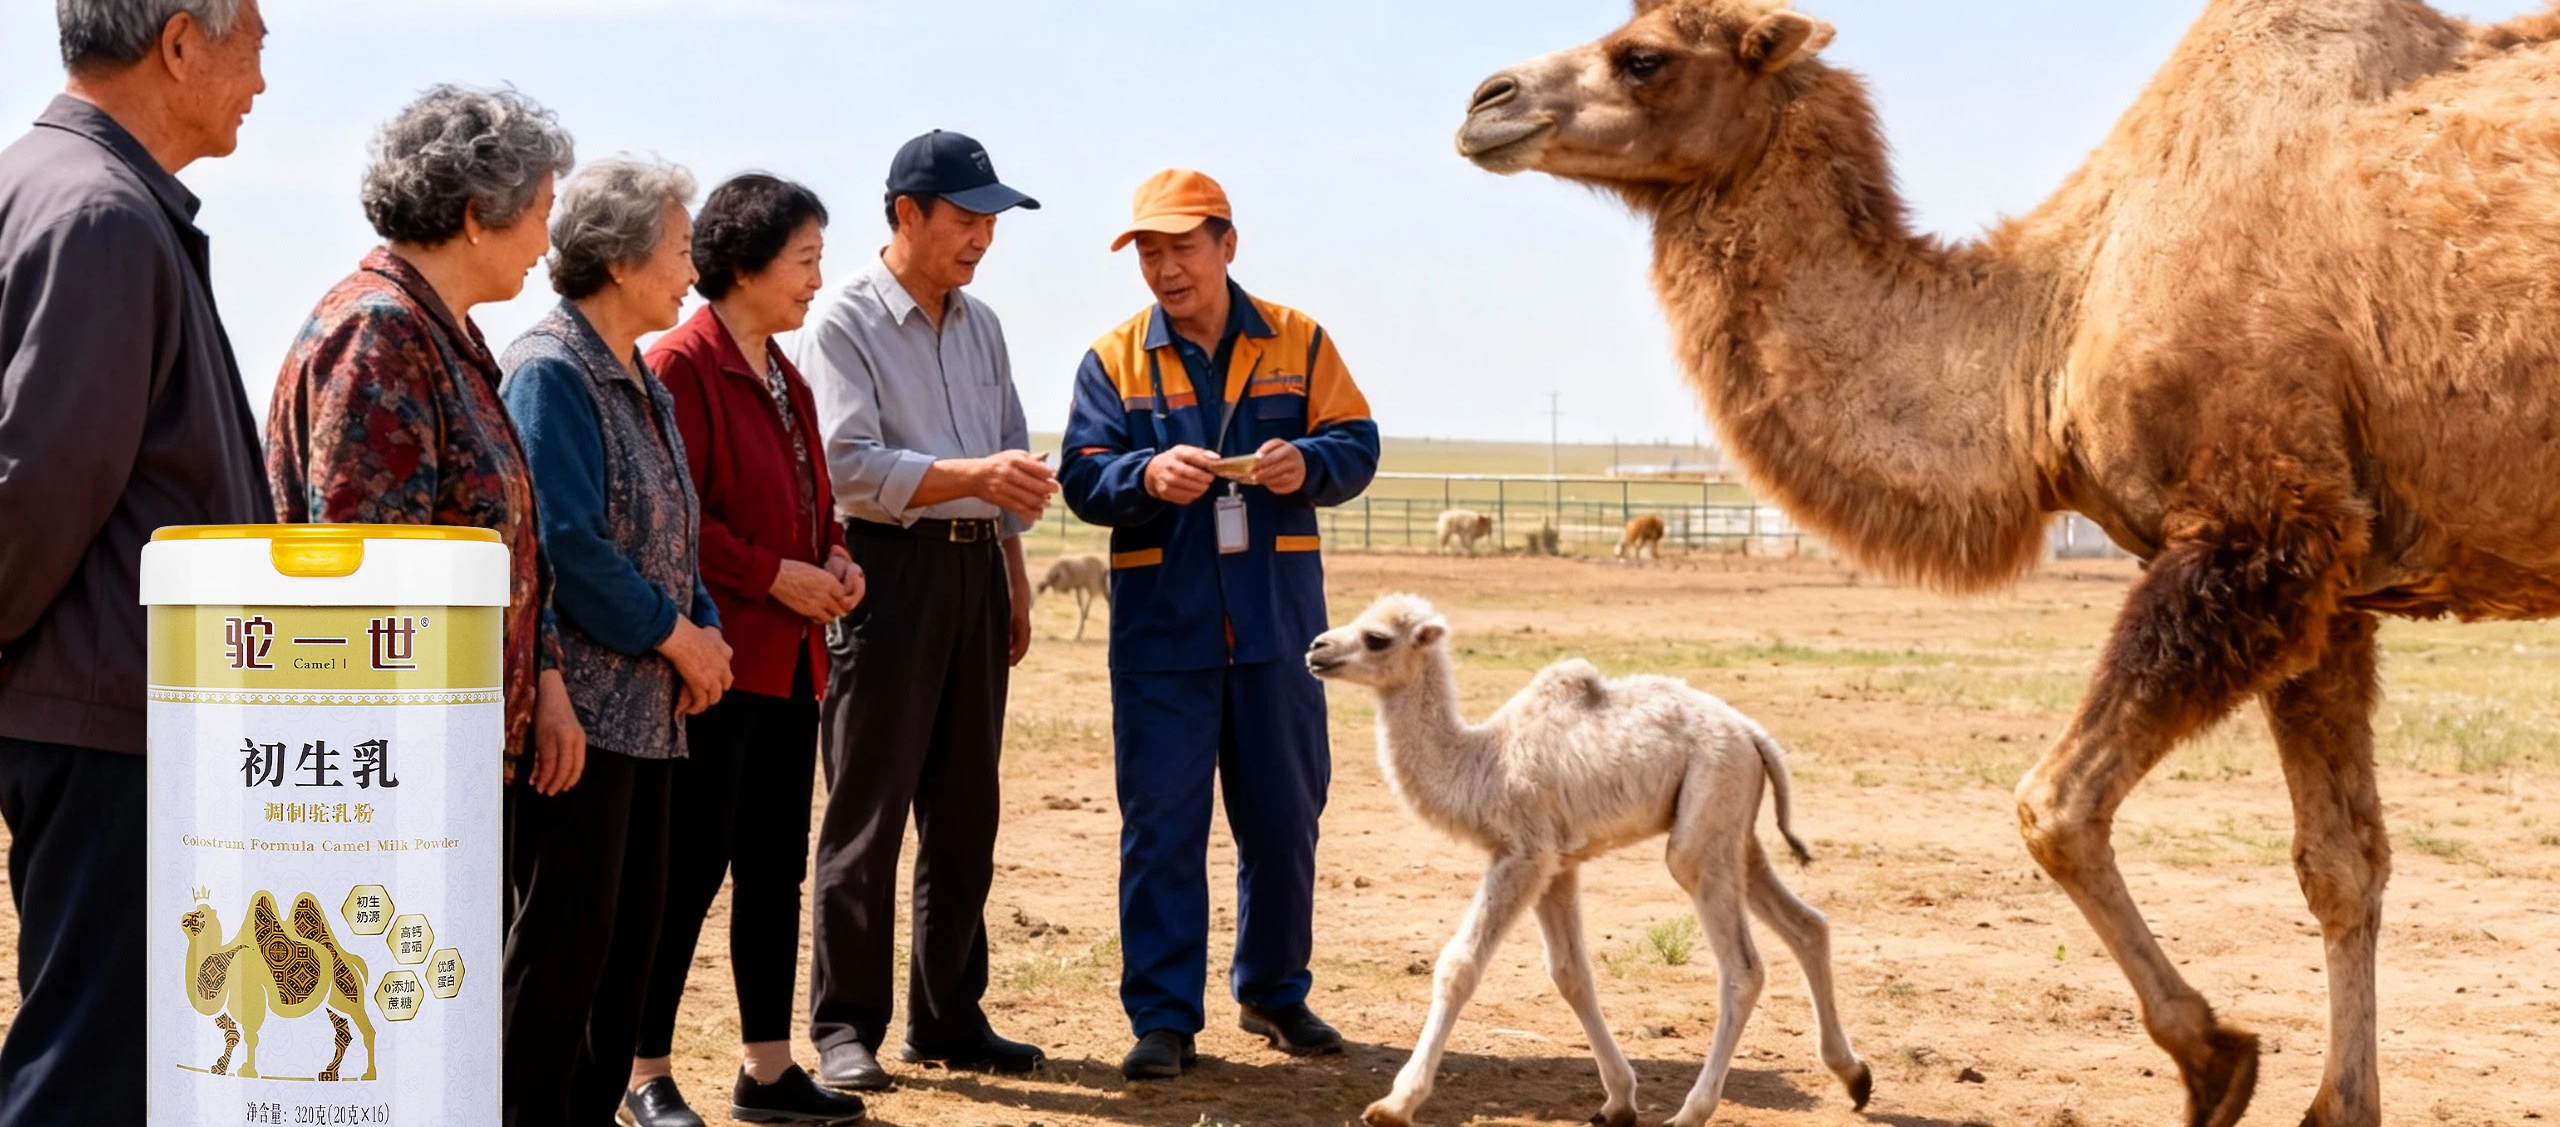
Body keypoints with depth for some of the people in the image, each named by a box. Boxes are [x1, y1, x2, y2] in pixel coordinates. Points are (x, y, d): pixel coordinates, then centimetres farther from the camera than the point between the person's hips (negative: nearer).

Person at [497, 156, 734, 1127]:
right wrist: (676, 636, -12)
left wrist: (705, 626, 4)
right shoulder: (553, 372, -12)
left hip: (644, 705, 9)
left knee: (630, 926, 11)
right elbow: (565, 543, -20)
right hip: (579, 702, -9)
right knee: (565, 932, -5)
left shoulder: (639, 380, 16)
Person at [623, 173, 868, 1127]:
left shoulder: (782, 377, 16)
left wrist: (832, 560, 5)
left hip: (790, 657, 9)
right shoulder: (684, 366, -11)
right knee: (689, 867, -3)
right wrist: (773, 575, -17)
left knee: (776, 865, 11)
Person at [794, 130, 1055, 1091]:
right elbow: (852, 468, -18)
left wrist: (1013, 581, 16)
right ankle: (845, 1028, 1)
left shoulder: (980, 325, 15)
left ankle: (948, 1016, 18)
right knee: (868, 811, -5)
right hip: (890, 570, -7)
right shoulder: (843, 327, -7)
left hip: (975, 569, 7)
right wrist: (976, 475, -27)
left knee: (966, 811, 10)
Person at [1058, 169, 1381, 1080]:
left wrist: (1307, 463, -19)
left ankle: (1274, 992, 27)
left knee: (1284, 816, 11)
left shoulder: (1297, 343, 5)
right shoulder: (1114, 360, 2)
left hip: (1277, 621, 2)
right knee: (1160, 822, -2)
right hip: (1161, 624, -1)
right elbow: (1084, 476, -5)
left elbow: (1357, 447, 2)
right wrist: (1148, 475, -25)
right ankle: (1163, 1017, 4)